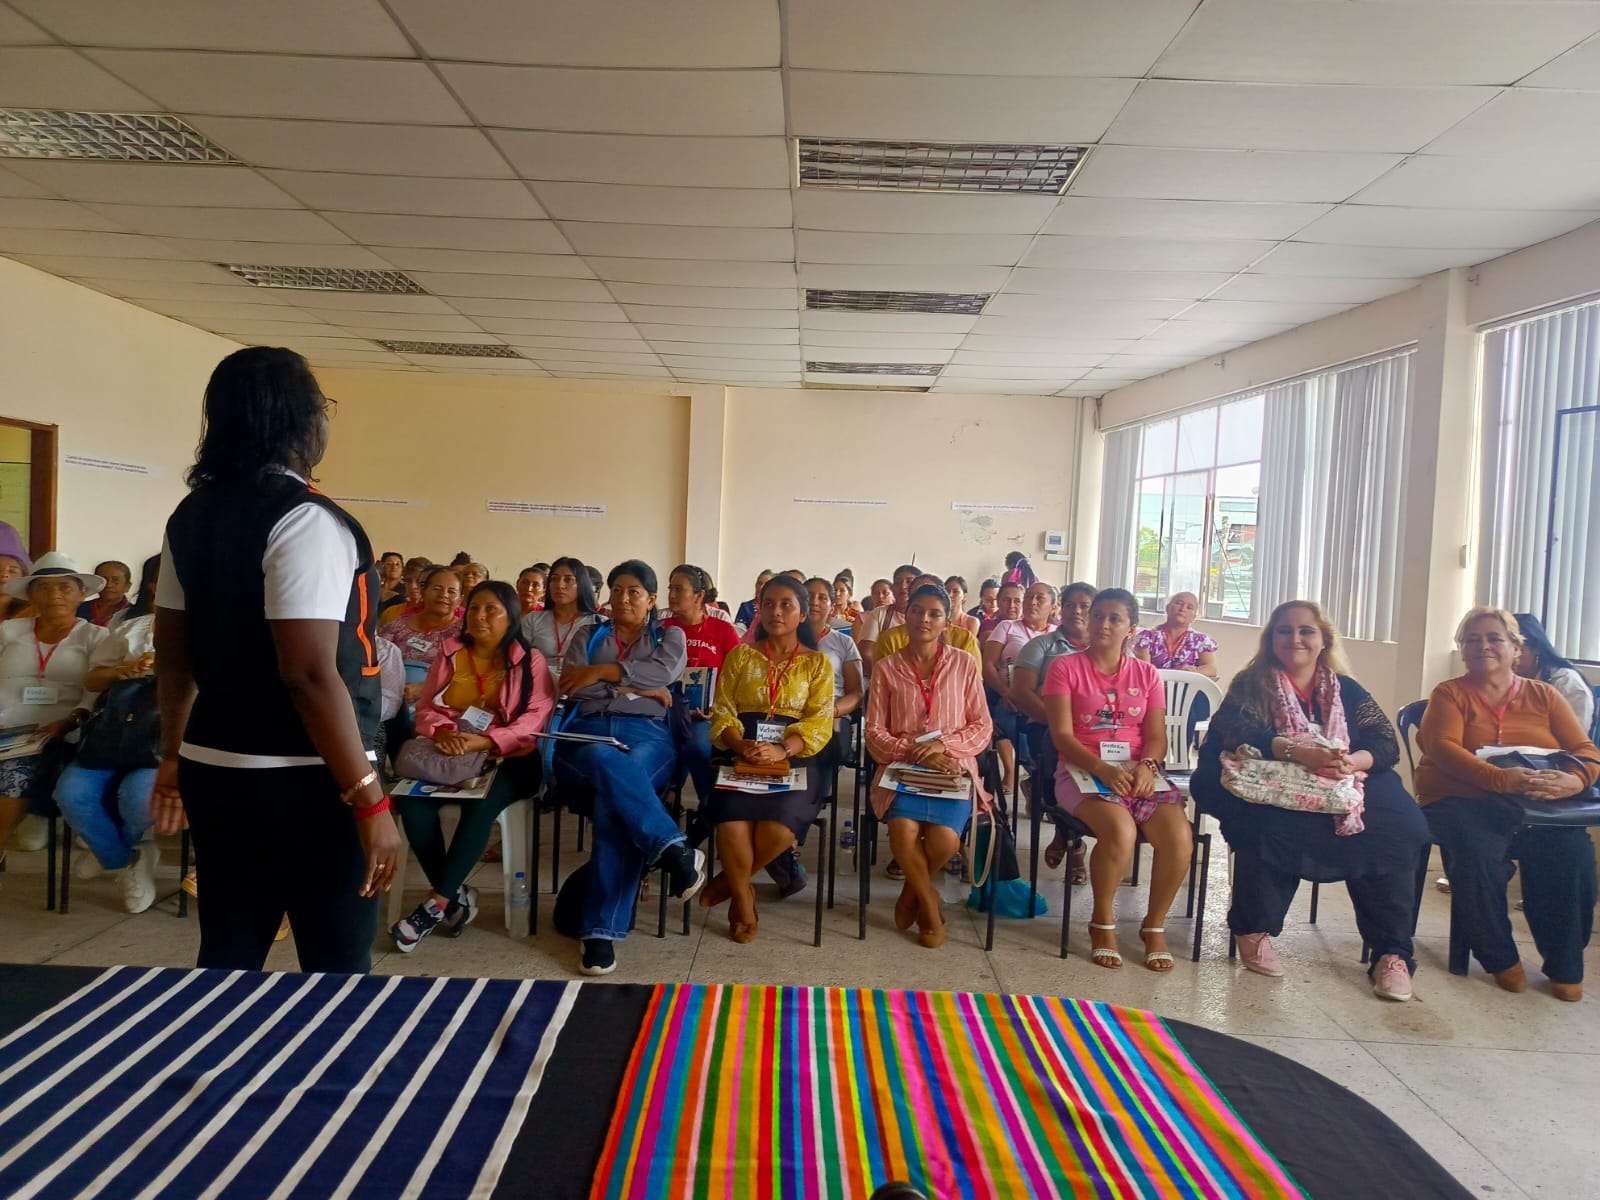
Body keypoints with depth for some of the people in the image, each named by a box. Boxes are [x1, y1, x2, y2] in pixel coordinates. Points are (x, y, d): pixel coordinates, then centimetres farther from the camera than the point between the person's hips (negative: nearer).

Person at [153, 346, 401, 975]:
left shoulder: (193, 515, 8)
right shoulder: (304, 520, -18)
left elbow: (173, 658, 14)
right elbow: (311, 675, -24)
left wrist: (173, 757, 24)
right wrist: (368, 797, -20)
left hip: (216, 772, 8)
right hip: (303, 782, -8)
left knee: (227, 958, 17)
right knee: (336, 967, 6)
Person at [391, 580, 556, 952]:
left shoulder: (530, 660, 2)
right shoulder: (449, 653, 12)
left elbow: (535, 718, -10)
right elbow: (424, 708, 9)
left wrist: (483, 741, -25)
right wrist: (442, 731, -16)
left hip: (508, 759, -3)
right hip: (448, 757, 3)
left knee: (480, 806, -33)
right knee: (411, 801, -25)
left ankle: (436, 904, -20)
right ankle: (456, 897, -13)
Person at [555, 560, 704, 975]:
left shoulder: (670, 637, 23)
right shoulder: (587, 638, 25)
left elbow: (664, 671, -2)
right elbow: (572, 687, 5)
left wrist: (604, 671, -2)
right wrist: (636, 688, 1)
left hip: (647, 734, -1)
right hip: (586, 734, 1)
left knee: (613, 804, -35)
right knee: (607, 762, -41)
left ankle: (601, 931, -33)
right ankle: (674, 851, -43)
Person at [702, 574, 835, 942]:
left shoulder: (818, 663, 10)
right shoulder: (740, 656, 15)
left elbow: (819, 723, -1)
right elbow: (722, 713, 6)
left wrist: (781, 750, -20)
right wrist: (741, 745, -16)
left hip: (795, 759, -1)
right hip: (743, 756, 1)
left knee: (779, 826, -28)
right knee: (733, 817, -29)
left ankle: (730, 881, 4)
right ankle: (743, 899, 0)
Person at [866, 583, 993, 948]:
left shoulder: (964, 664, 7)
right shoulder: (887, 667, 7)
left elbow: (982, 728, 5)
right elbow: (874, 732, 3)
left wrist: (943, 744, -13)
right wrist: (913, 751, -14)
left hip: (952, 767, 0)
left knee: (945, 840, -26)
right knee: (904, 829, -29)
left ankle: (911, 893, 10)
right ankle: (930, 907, 1)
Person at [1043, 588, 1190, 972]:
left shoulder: (1146, 674, 13)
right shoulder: (1065, 668, 1)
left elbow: (1157, 737, 7)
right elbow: (1062, 735, -8)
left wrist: (1146, 766, -17)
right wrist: (1104, 769, -23)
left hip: (1139, 772, 4)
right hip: (1083, 770, -4)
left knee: (1179, 835, -24)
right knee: (1120, 829, -33)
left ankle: (1155, 924, 2)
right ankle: (1103, 922, -6)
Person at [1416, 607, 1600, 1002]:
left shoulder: (1544, 695, 17)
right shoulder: (1448, 694, 8)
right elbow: (1443, 748, -10)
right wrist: (1500, 778, -27)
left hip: (1538, 808, 2)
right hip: (1463, 802, -2)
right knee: (1476, 850, -33)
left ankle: (1565, 966, -8)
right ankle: (1500, 958, -10)